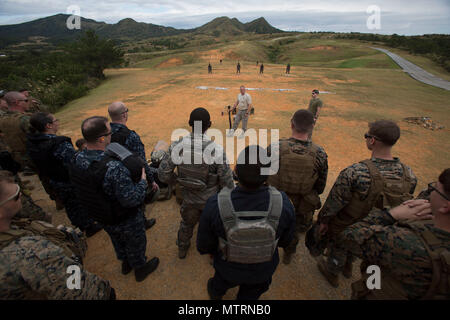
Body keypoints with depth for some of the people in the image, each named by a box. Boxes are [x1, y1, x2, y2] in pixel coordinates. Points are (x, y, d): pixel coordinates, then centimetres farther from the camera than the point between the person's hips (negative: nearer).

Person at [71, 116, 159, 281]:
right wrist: (143, 180, -18)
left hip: (101, 217, 7)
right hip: (127, 220, -7)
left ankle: (125, 264, 61)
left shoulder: (77, 159, -15)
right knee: (135, 244, 24)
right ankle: (140, 268, 51)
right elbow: (131, 199, -35)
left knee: (118, 241, 34)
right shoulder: (114, 168, -41)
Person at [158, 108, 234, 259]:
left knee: (187, 223, 32)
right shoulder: (216, 150, -30)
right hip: (211, 199, -3)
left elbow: (163, 174, -12)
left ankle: (182, 248, 57)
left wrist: (176, 180, 8)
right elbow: (226, 181, -21)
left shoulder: (177, 146, -20)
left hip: (189, 198, 3)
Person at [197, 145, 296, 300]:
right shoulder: (283, 203, -33)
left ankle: (215, 292, 71)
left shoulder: (215, 205, -38)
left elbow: (203, 246, -19)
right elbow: (284, 240, -13)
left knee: (223, 279, 37)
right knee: (250, 294, 34)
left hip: (230, 266, 1)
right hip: (264, 267, 0)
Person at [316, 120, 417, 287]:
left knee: (338, 249, 26)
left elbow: (334, 202, -27)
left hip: (345, 227, -5)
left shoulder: (354, 173, -38)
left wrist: (323, 220, -9)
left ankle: (332, 273, 54)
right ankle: (348, 266, 63)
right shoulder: (409, 175, -19)